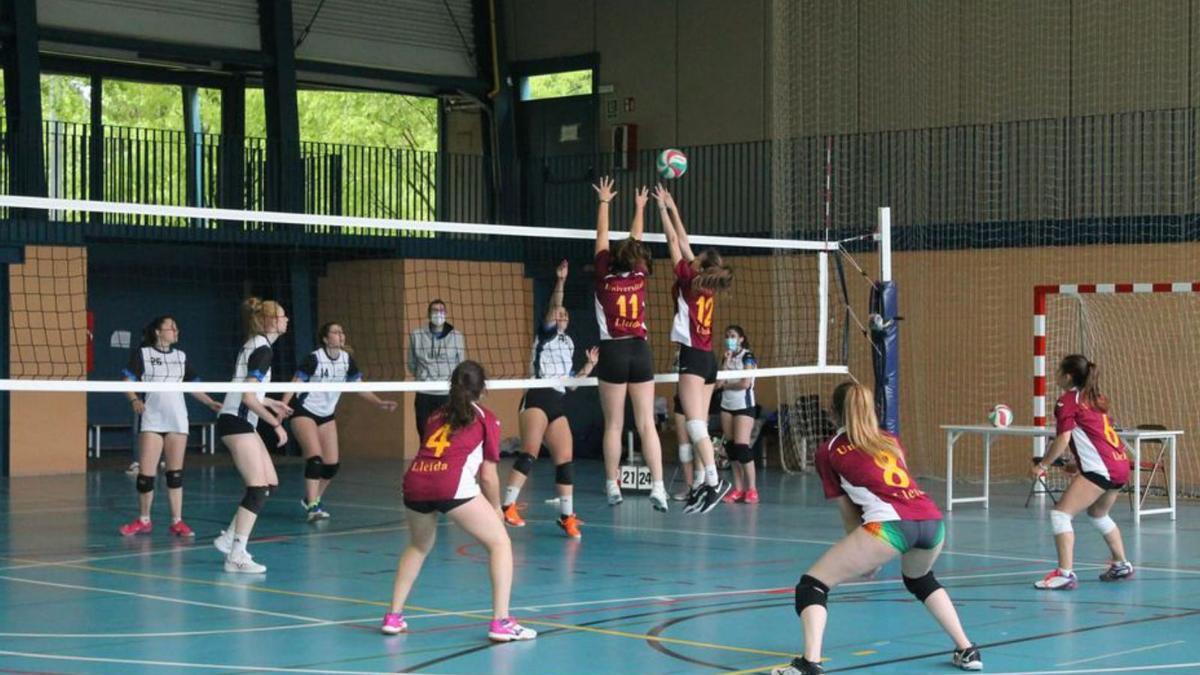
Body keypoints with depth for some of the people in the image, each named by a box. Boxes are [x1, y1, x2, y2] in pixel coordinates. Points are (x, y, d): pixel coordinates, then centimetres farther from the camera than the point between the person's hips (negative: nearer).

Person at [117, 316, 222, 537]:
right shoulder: (142, 354, 2)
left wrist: (211, 403, 7)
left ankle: (177, 522, 6)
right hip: (152, 421, -3)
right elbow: (127, 382, -3)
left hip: (177, 421, 3)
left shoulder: (181, 357, 14)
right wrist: (135, 400, -20)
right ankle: (143, 520, 10)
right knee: (146, 473, -6)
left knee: (175, 473, 2)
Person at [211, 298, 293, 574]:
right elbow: (248, 397, -22)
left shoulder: (254, 345, 14)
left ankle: (230, 538, 15)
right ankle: (236, 556, -10)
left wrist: (272, 404, 23)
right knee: (258, 488, -10)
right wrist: (276, 424, -17)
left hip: (241, 421, 10)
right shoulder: (263, 349, -15)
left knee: (270, 482, 11)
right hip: (237, 422, -10)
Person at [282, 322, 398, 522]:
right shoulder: (314, 358, -19)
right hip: (304, 412, -6)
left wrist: (379, 403, -2)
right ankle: (312, 507, -19)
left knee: (332, 464, 2)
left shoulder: (347, 360, -2)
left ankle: (311, 500, 22)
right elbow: (294, 383, -21)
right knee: (315, 458, -21)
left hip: (326, 415, 6)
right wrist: (283, 406, -34)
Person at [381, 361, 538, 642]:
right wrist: (496, 508, 29)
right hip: (452, 484, -5)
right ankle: (501, 622, -2)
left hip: (415, 480, 5)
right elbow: (488, 475, 13)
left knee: (418, 546, 31)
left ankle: (393, 617, 29)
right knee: (500, 542, 8)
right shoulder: (486, 419, 17)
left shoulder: (436, 415, 30)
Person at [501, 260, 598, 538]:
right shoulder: (546, 334, 7)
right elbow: (552, 309, -13)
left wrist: (590, 365, 18)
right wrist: (560, 282, -25)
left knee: (565, 458, 1)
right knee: (530, 451, -21)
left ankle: (567, 517, 6)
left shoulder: (568, 343, 25)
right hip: (537, 398, -7)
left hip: (558, 403, 7)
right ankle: (508, 506, -24)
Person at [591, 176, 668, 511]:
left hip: (613, 352, -2)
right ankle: (658, 486, -10)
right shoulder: (639, 276, 1)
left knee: (613, 425, 4)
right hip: (640, 351, 2)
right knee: (647, 423, -2)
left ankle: (613, 487, 8)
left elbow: (602, 237, 8)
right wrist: (640, 207, 31)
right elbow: (636, 238, 17)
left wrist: (604, 202, 20)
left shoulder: (605, 278, -5)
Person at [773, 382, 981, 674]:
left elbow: (848, 512, 20)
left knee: (811, 586, 3)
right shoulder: (890, 441, 30)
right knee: (920, 580, 38)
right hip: (932, 520, 6)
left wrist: (861, 555, 32)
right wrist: (867, 553, 45)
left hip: (891, 524, -6)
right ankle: (967, 651, 33)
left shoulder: (829, 451, 16)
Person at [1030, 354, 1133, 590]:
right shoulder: (1096, 399, 19)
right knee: (1098, 514, 31)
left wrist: (1042, 465, -6)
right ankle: (1121, 565, 40)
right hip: (1121, 465, 9)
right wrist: (1080, 462, 28)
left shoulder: (1068, 401, -5)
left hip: (1100, 469, -9)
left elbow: (1063, 440, -14)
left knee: (1060, 514, -11)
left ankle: (1065, 574, -22)